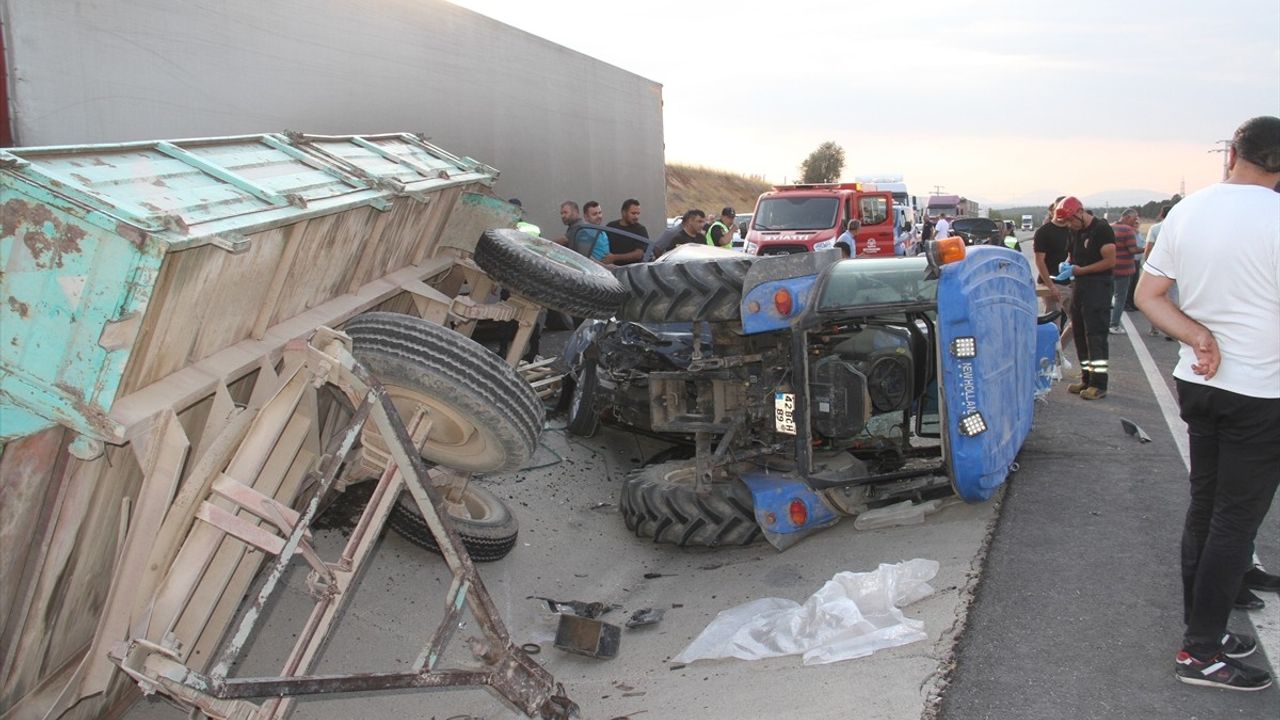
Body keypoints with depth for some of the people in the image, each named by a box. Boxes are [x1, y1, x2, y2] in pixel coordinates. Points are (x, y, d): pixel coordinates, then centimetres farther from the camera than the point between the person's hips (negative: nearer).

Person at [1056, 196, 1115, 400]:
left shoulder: (1101, 229, -12)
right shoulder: (1076, 231, 13)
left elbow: (1110, 261, -17)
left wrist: (1081, 270, -16)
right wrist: (1068, 265, 3)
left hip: (1097, 287, -9)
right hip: (1079, 286, 9)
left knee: (1095, 335, -9)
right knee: (1079, 334, 12)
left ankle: (1099, 383, -6)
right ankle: (1087, 378, 21)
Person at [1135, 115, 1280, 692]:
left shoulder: (1185, 212, 2)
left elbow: (1147, 295, 3)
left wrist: (1200, 337, -7)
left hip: (1197, 382, 6)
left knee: (1204, 507, 16)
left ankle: (1201, 628, 27)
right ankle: (1202, 651, 9)